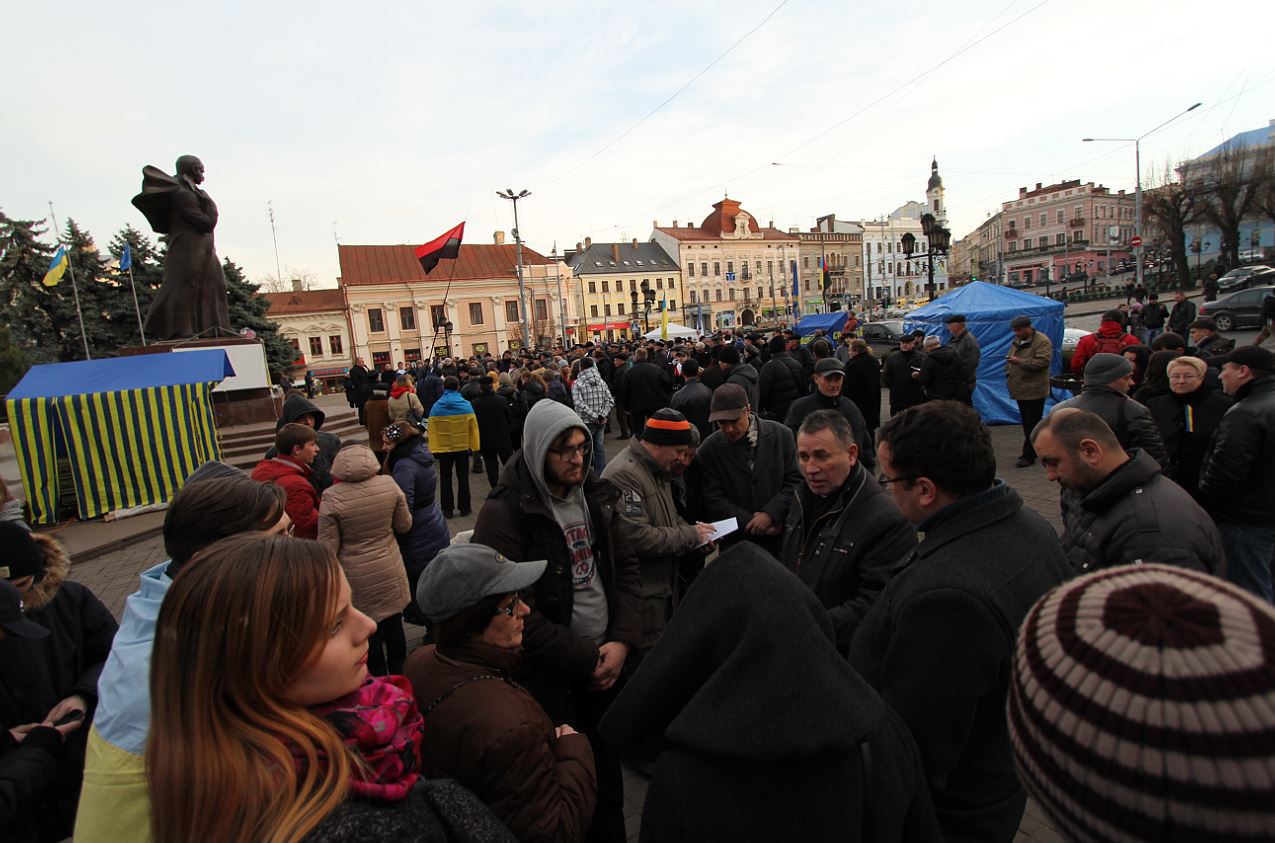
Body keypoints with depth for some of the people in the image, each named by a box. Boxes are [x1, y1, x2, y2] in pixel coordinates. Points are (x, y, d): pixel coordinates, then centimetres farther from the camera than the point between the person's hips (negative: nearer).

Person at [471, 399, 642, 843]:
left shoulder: (595, 496, 2)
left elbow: (626, 568, 5)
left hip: (605, 661, 6)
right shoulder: (505, 513, -18)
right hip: (547, 676, -5)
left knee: (607, 769, 20)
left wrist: (622, 642, -8)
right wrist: (585, 658, -16)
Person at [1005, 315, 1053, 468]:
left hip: (1034, 390, -8)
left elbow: (1043, 362, -22)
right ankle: (1035, 449, 25)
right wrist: (1009, 372, 12)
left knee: (1032, 424, -5)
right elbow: (1011, 358, 28)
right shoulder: (1017, 341, 15)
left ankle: (1028, 455, -3)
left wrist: (1020, 362, -25)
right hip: (1021, 389, 8)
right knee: (1027, 422, 14)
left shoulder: (1042, 341, -11)